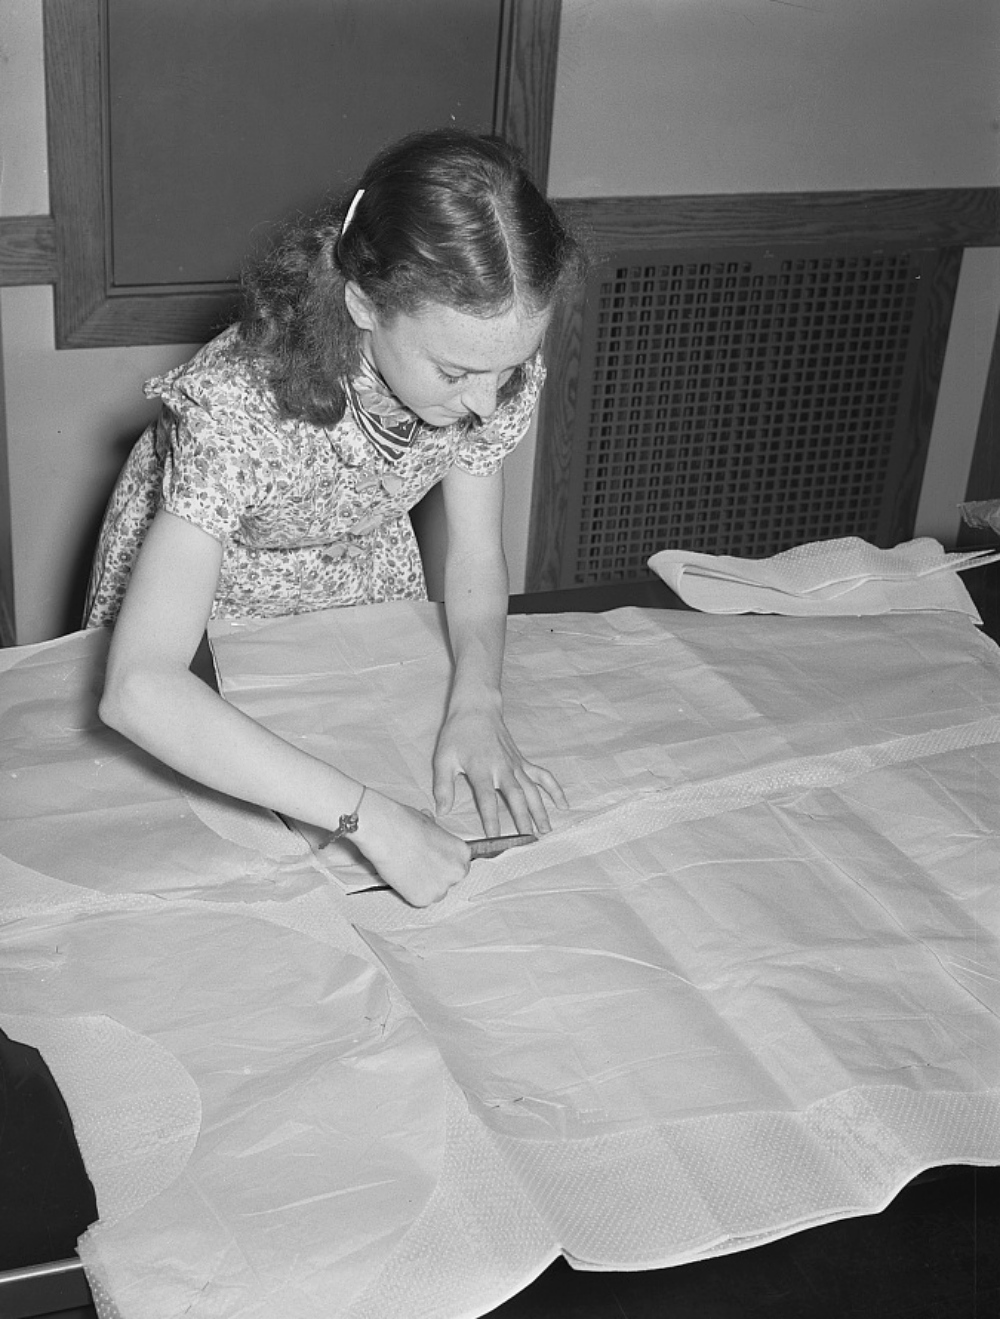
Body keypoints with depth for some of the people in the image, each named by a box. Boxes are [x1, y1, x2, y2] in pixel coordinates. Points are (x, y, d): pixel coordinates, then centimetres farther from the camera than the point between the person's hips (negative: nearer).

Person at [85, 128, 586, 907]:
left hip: (364, 595, 4)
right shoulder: (238, 405, -43)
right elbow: (137, 691, -50)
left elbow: (476, 558, -13)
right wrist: (366, 815, -55)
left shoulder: (494, 369, -27)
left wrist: (477, 702, -34)